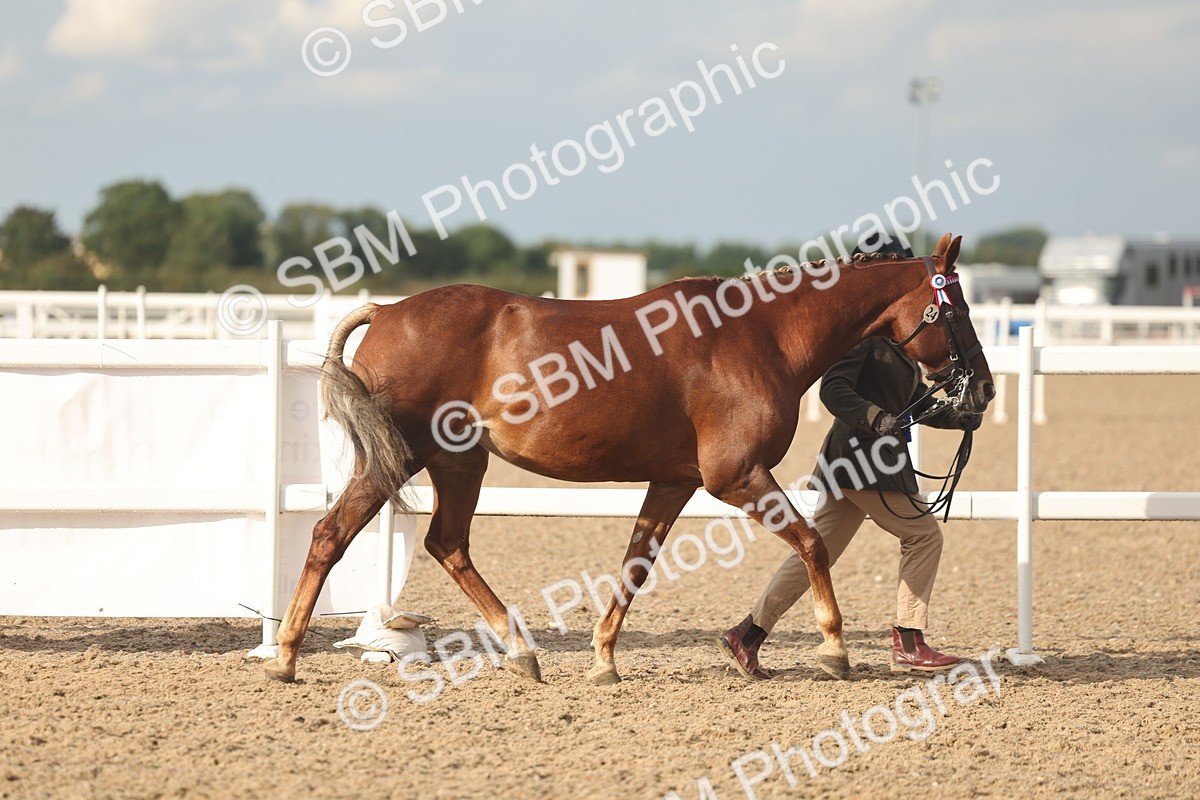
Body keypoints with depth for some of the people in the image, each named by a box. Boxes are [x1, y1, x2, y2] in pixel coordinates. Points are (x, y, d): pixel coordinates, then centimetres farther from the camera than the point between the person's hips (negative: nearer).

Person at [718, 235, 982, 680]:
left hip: (875, 457, 10)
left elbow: (916, 402, 25)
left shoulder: (894, 336, 19)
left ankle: (747, 635, 8)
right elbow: (833, 389, -23)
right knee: (923, 534, -3)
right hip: (860, 456, -10)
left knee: (819, 550, 8)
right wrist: (876, 418, -35)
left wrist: (960, 418, 12)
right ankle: (908, 645, 1)